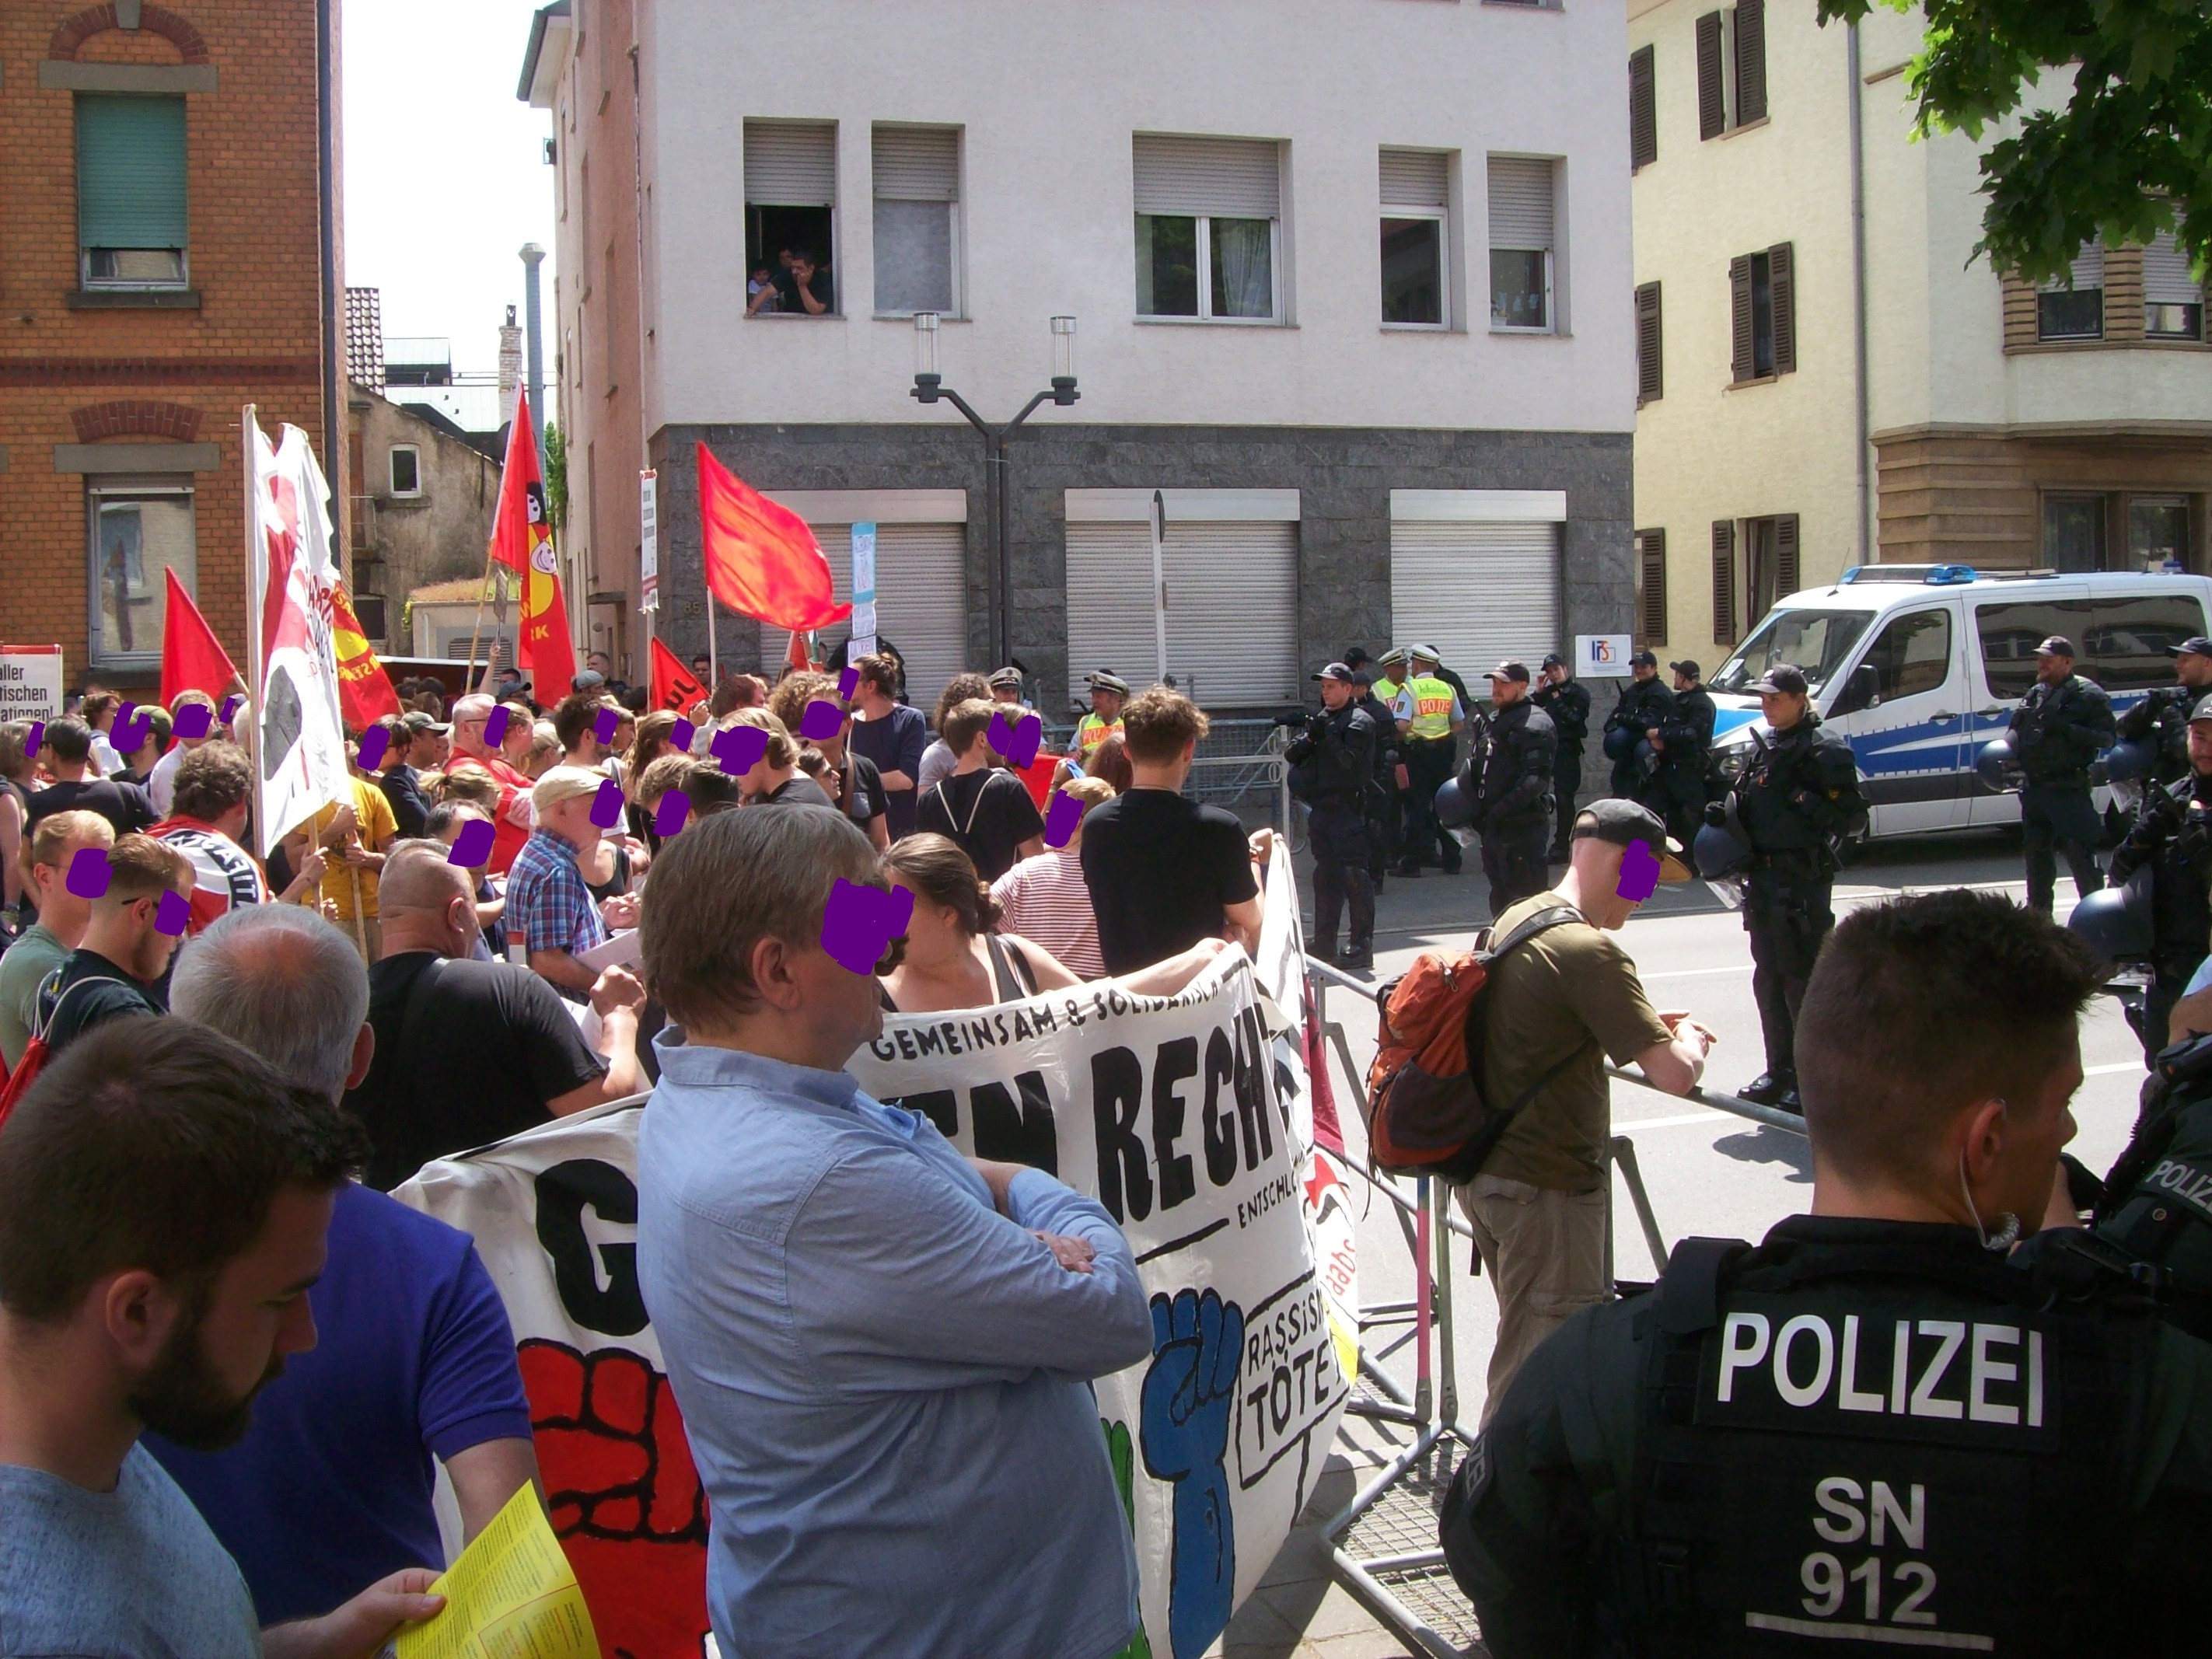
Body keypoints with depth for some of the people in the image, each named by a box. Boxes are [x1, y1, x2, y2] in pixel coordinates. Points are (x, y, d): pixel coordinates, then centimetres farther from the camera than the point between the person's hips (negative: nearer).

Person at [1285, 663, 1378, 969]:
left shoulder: (1359, 722, -5)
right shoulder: (1320, 718, 16)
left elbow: (1350, 761, -17)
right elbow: (1292, 755, 9)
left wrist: (1327, 736, -17)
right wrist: (1309, 738, -9)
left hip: (1347, 808, -8)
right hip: (1320, 808, 8)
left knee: (1354, 875, -8)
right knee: (1325, 875, 12)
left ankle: (1362, 946, -6)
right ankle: (1324, 942, 19)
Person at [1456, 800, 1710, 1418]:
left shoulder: (1513, 920, 7)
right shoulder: (1589, 951, -22)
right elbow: (1674, 1074, -23)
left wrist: (1650, 1026, 14)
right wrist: (1690, 1040, -1)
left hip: (1488, 1173, 10)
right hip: (1549, 1188, -9)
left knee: (1526, 1342, 23)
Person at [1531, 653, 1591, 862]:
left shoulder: (1579, 692, -4)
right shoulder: (1549, 691, 14)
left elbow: (1575, 719, -14)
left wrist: (1558, 702, -11)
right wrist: (1539, 689, -1)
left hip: (1567, 750, -6)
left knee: (1564, 798, -3)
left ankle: (1561, 848, 1)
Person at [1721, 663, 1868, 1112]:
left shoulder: (1825, 751, -10)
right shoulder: (1761, 747, 13)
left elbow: (1854, 818, -13)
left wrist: (1810, 805, -27)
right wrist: (1726, 814, 5)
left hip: (1804, 878, -8)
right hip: (1763, 877, 8)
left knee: (1802, 981, -5)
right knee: (1768, 979, 13)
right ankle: (1780, 1072, 24)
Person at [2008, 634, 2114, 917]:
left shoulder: (2089, 695, -6)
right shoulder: (2034, 694, 16)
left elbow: (2107, 737, -14)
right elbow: (2016, 732, 25)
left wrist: (2066, 729, -25)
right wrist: (2006, 753, 4)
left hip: (2068, 788, -8)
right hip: (2034, 787, 8)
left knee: (2080, 852, -9)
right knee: (2036, 850, 15)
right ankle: (2038, 908, 26)